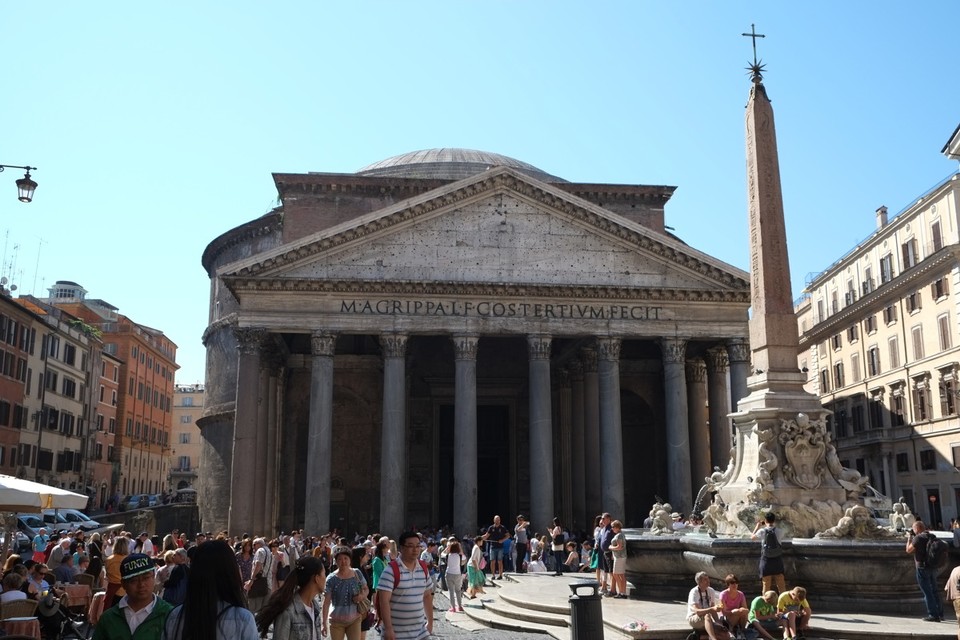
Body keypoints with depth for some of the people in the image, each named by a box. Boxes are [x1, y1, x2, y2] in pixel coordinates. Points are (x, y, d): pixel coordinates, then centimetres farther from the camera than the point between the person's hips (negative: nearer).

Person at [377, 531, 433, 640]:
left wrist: (430, 622, 15)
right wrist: (388, 629, -21)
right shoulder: (391, 570, -13)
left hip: (421, 631, 5)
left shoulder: (423, 569, 7)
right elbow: (384, 601, -17)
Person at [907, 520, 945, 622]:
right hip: (933, 567, 8)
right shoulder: (932, 536, 7)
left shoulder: (918, 538, -17)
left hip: (923, 568, -8)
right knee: (934, 591, 18)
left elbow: (908, 550, -9)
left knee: (927, 592, -1)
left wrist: (909, 538, 2)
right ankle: (940, 613, 25)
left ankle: (933, 615, 0)